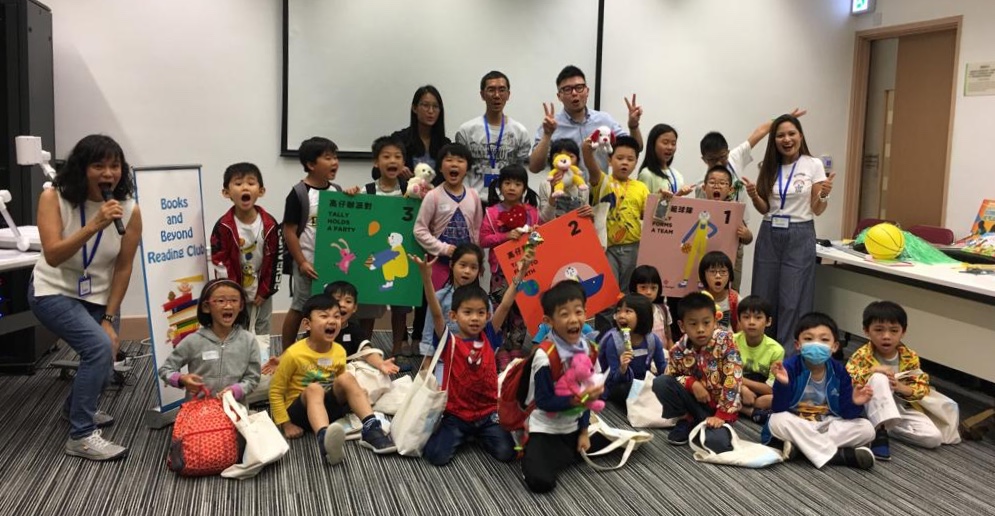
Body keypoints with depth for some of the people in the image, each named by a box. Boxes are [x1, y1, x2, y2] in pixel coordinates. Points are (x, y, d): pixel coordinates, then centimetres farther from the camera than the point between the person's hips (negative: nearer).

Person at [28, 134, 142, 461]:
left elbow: (123, 268, -8)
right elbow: (53, 255, -29)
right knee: (100, 347, -26)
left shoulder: (129, 210, -13)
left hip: (98, 297, 4)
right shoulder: (53, 198, -18)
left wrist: (109, 318, -10)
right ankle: (81, 436, -13)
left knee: (102, 366, 9)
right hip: (53, 293, -4)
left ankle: (75, 407, 45)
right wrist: (94, 225, -40)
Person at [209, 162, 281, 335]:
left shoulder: (270, 225, -9)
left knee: (262, 335, 16)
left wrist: (265, 291, -5)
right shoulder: (223, 227, -16)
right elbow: (220, 263, -14)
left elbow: (275, 259, -3)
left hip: (262, 293, 2)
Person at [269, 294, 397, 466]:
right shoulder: (294, 354, -15)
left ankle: (371, 430, -29)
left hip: (328, 406, 4)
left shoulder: (339, 352, 1)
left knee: (347, 378, -21)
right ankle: (324, 439, -63)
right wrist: (286, 424, -13)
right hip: (299, 411, -4)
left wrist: (357, 395, -2)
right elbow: (275, 390, -8)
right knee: (314, 388, -35)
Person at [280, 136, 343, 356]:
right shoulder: (299, 194, -11)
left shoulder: (337, 191, 6)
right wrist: (302, 262, -15)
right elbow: (289, 232, -12)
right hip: (308, 263, -5)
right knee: (300, 307, 5)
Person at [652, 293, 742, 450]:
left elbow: (733, 378, -20)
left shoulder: (725, 341, -18)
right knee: (659, 383, -20)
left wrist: (722, 415, -22)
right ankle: (689, 421, 1)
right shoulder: (678, 350, -10)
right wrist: (692, 383, -21)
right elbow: (672, 376, 1)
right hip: (696, 402, 3)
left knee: (716, 442, -32)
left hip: (720, 404, -3)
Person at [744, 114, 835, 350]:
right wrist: (754, 196, -12)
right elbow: (765, 208, 8)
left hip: (799, 236, -3)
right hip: (769, 235, 4)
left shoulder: (813, 165, -4)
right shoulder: (769, 167, 6)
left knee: (792, 301, -1)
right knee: (763, 299, 7)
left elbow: (817, 210, -2)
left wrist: (824, 195, -23)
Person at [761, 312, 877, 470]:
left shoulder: (838, 371, -4)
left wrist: (854, 403, -24)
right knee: (778, 421, -35)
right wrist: (783, 385, -37)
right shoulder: (790, 367, -16)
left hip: (828, 425, 4)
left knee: (866, 429, -15)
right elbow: (779, 409, -20)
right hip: (797, 426, -4)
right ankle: (839, 454, -30)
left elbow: (845, 411, -1)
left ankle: (800, 446, -26)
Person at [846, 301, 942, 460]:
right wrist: (871, 370, -32)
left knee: (934, 438, -14)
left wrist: (901, 387, -22)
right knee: (879, 378, -34)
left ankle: (885, 427, 2)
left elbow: (922, 387, -2)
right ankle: (881, 431, -28)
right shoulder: (861, 356, -13)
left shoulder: (910, 357, -3)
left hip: (900, 408, 4)